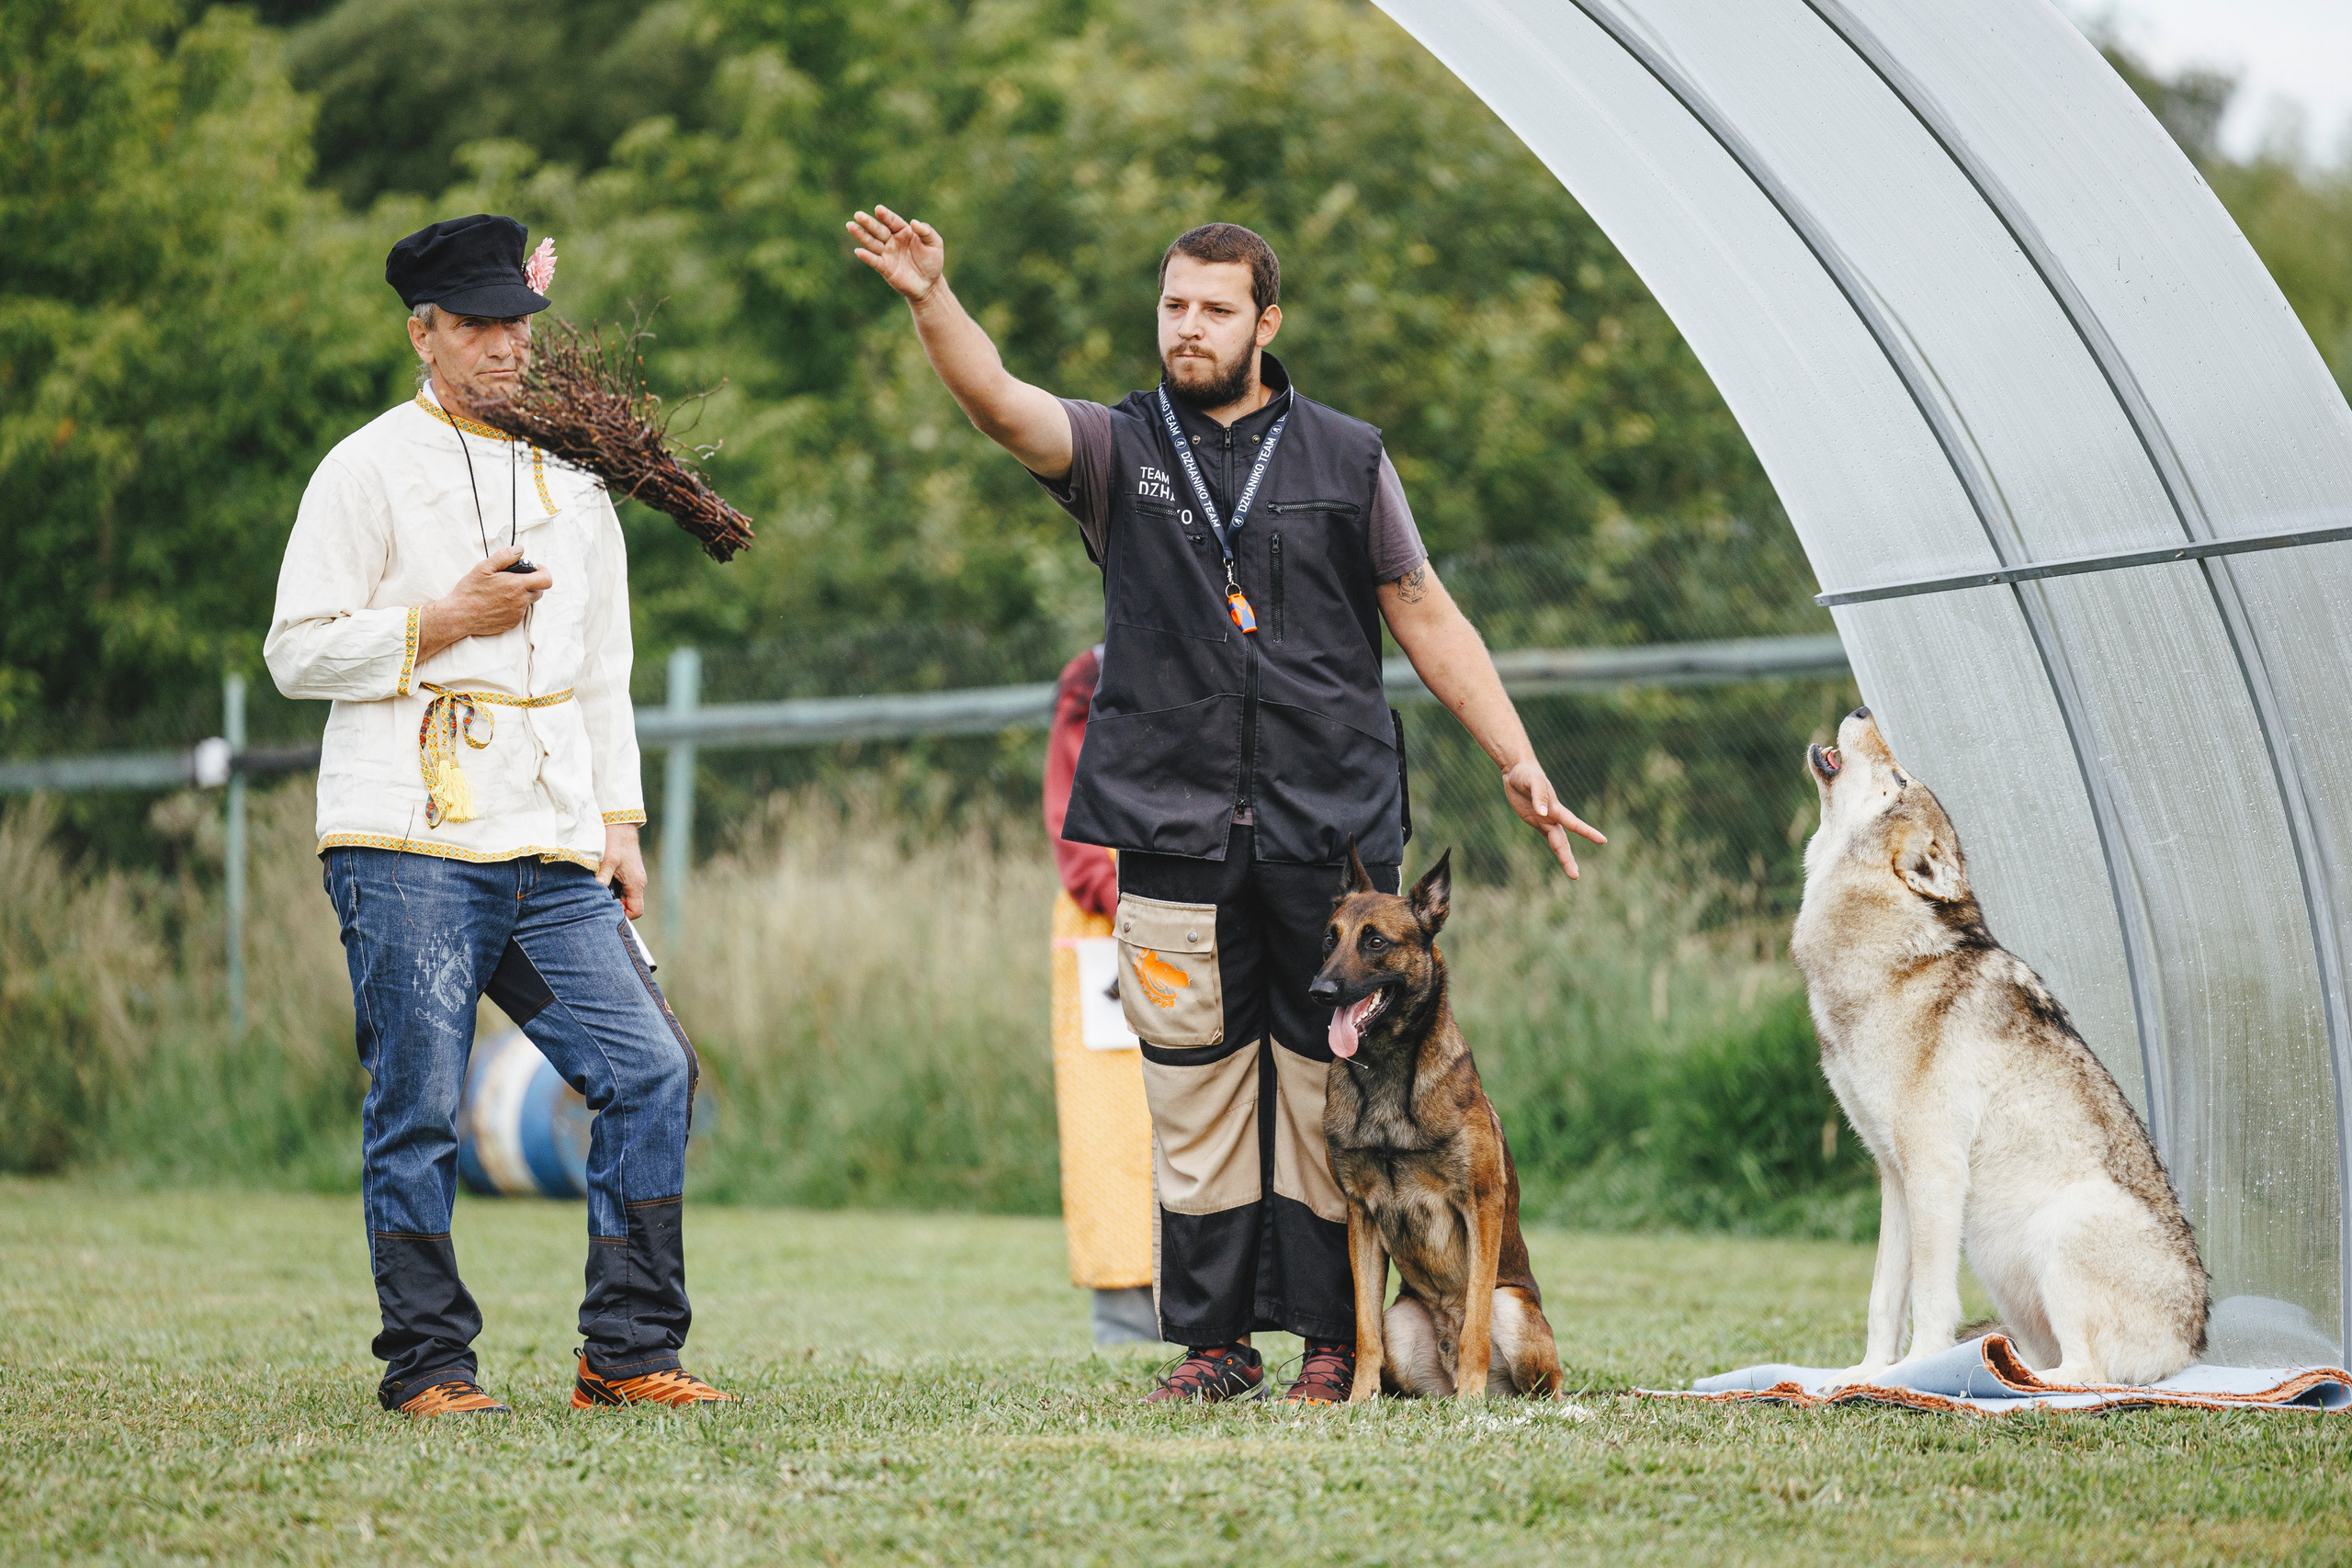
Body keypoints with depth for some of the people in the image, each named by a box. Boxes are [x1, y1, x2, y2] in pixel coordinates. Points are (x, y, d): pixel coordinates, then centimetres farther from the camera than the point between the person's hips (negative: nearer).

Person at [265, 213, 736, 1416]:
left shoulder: (572, 481, 20)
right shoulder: (370, 470, 2)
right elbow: (299, 651, -1)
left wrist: (620, 822, 13)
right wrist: (444, 620, -11)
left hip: (554, 864, 5)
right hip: (410, 850, -5)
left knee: (650, 1071, -4)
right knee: (418, 1110, -6)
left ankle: (627, 1351, 2)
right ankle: (427, 1366, 3)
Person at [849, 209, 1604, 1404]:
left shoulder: (1345, 459, 9)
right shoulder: (1120, 450, 8)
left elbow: (1426, 618, 13)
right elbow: (1002, 404, -10)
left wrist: (1516, 762, 8)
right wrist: (931, 304, -29)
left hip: (1330, 826, 0)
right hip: (1175, 834, 0)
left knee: (1332, 1089, 1)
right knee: (1193, 1092, 2)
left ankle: (1336, 1341, 9)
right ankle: (1212, 1342, 10)